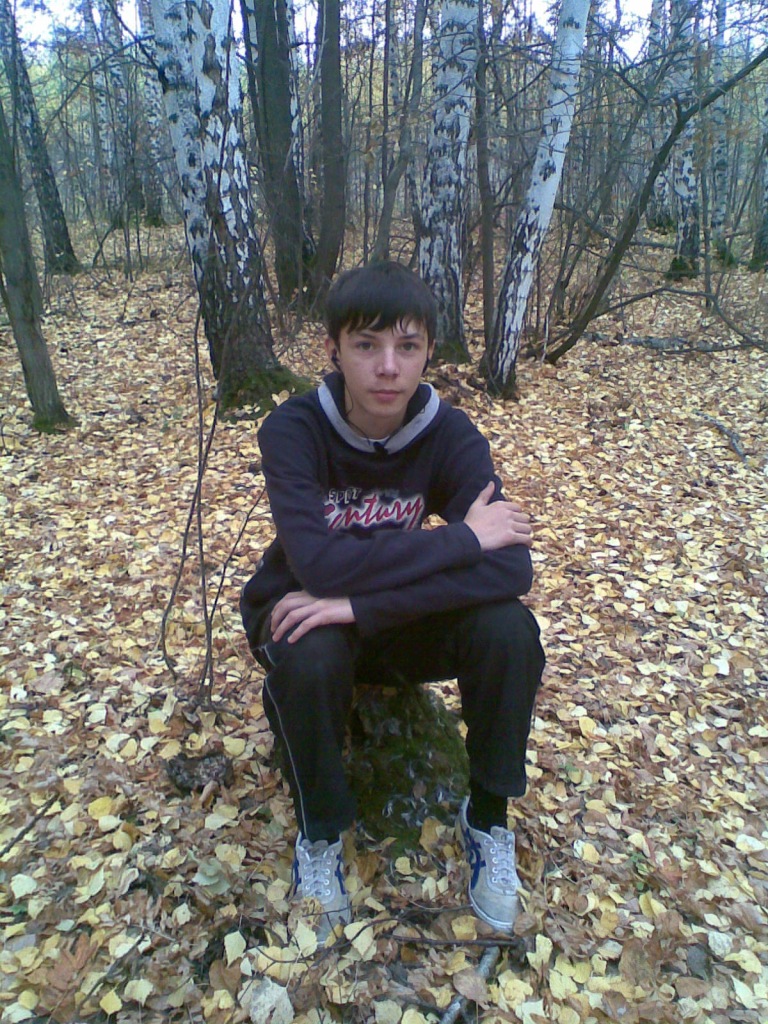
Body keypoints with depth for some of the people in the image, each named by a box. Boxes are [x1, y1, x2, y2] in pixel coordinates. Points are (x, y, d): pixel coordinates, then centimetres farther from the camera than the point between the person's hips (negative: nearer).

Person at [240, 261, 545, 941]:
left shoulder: (452, 436, -16)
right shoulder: (293, 430, -21)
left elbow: (510, 568, -29)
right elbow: (317, 561, -37)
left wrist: (360, 604, -37)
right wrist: (463, 537, -31)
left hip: (404, 627, 2)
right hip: (306, 619, -1)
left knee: (511, 630, -26)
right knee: (308, 655, -36)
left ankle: (487, 817, 0)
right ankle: (320, 832, -5)